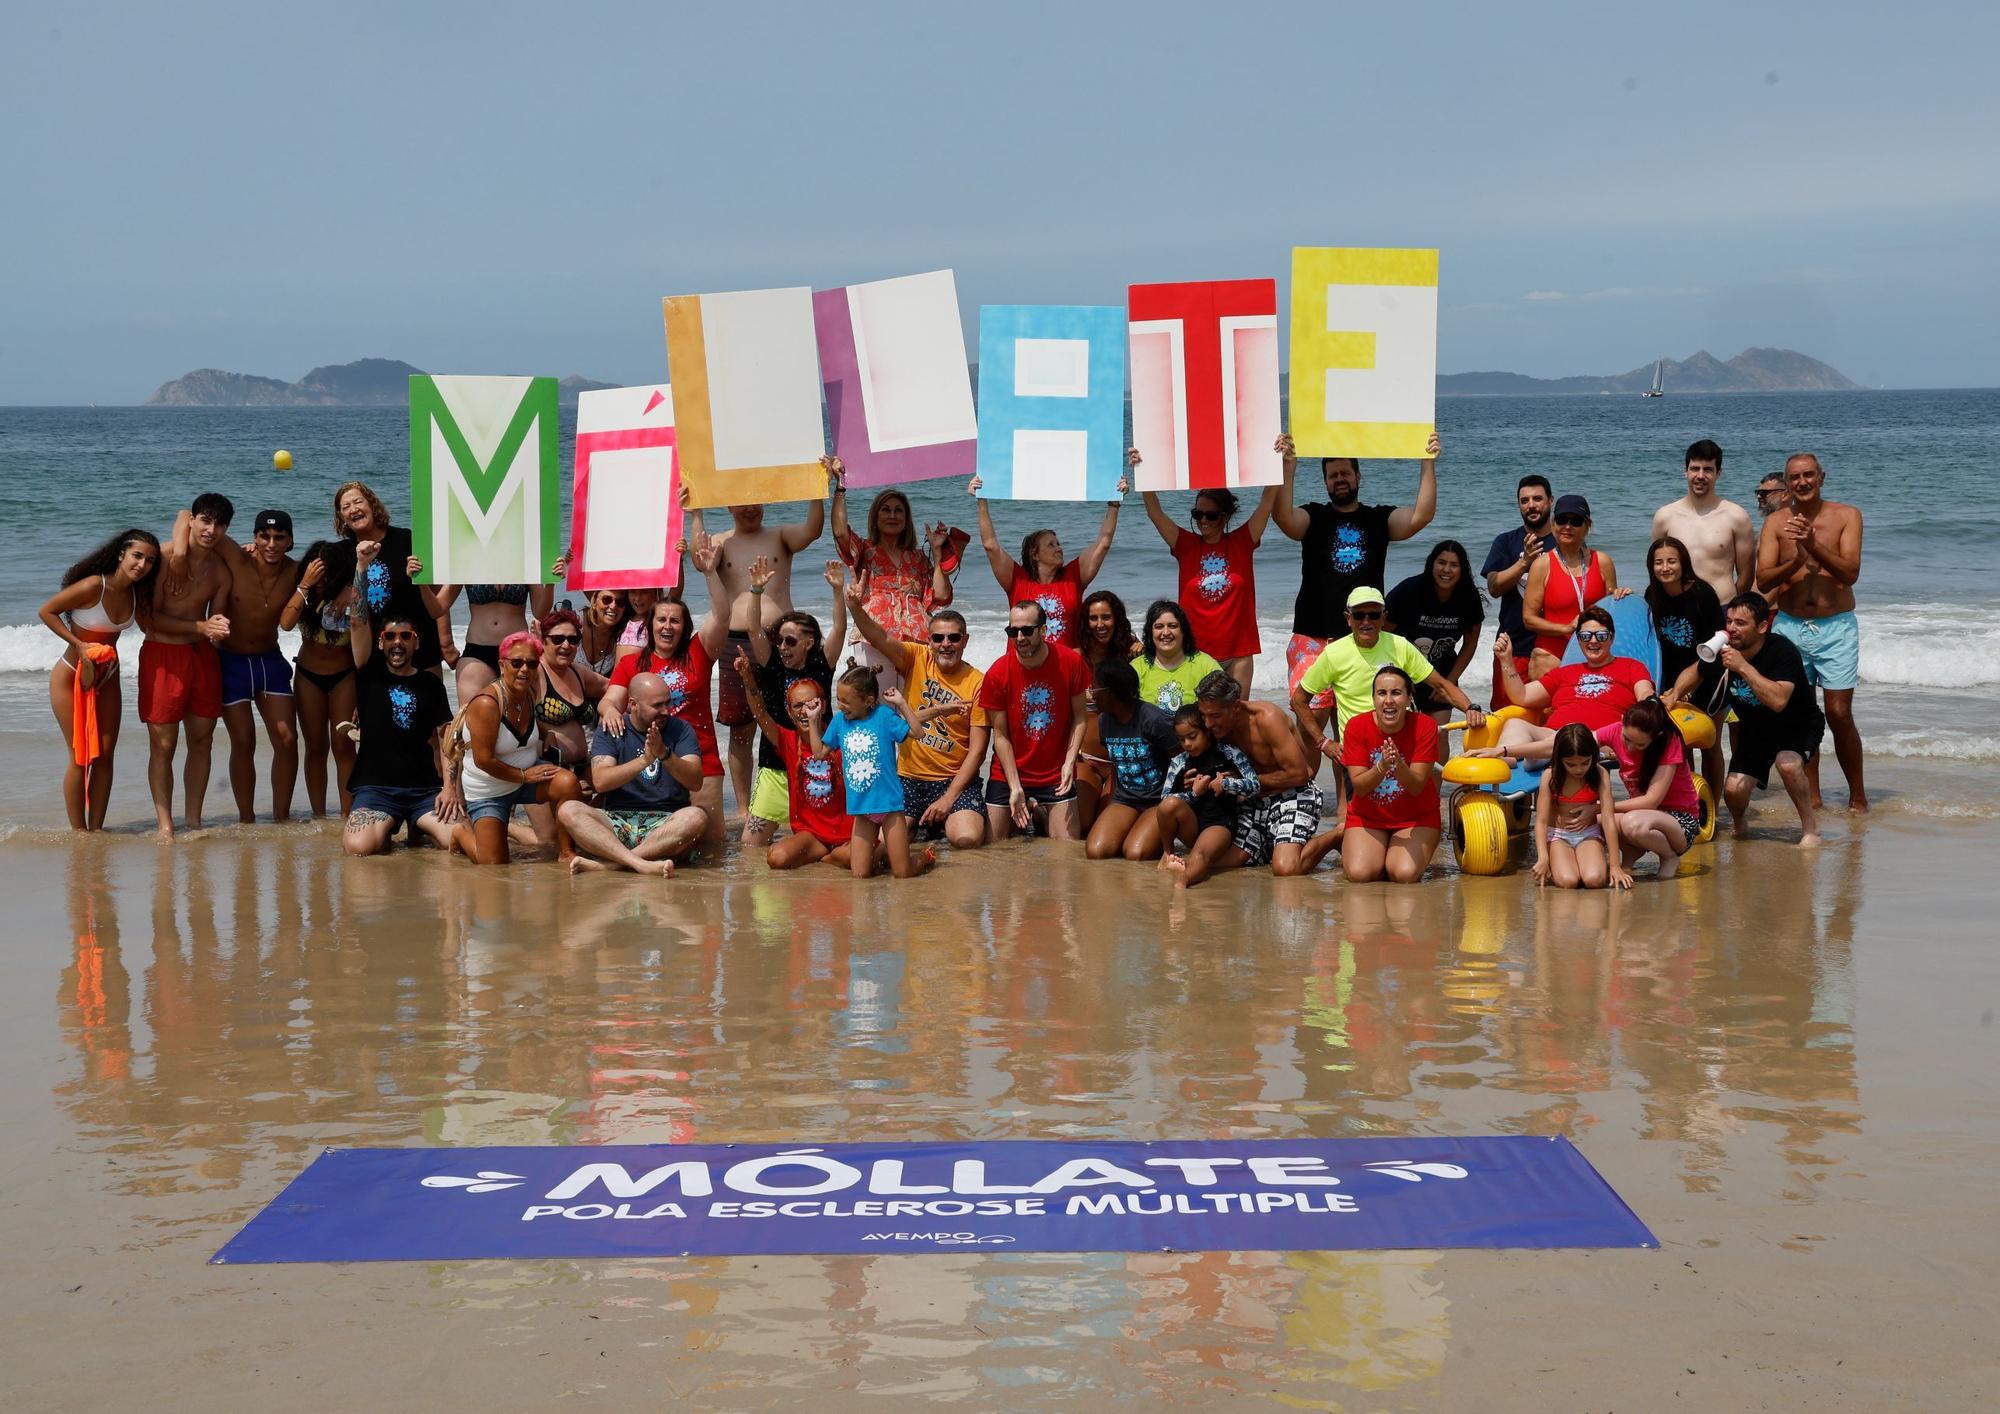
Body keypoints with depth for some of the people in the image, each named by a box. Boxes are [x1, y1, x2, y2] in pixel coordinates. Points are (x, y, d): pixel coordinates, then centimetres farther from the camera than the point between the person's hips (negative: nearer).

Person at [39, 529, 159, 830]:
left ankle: (96, 829, 10)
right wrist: (79, 645, -23)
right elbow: (47, 611, -16)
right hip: (71, 677, -6)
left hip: (107, 678, 6)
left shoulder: (138, 593, -5)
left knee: (105, 755, 4)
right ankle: (78, 833, 3)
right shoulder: (93, 587, -24)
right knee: (79, 756, -4)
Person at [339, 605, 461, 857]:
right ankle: (383, 831, 7)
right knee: (358, 846, -31)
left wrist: (450, 786, -8)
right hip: (375, 787, -1)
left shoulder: (430, 684, 11)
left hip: (425, 789, 1)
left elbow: (446, 738, 5)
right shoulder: (370, 673, 7)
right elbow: (358, 624, -5)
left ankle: (421, 829, 10)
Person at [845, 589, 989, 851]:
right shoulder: (917, 659, 1)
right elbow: (879, 637, -17)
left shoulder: (977, 682, -6)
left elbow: (977, 750, -8)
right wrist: (855, 608, -37)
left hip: (955, 779, -2)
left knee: (967, 839, -27)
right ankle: (921, 823, 17)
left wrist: (949, 798, -16)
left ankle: (940, 822, 10)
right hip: (909, 777, 2)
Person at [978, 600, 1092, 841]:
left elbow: (1079, 717, -3)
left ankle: (1040, 815, 30)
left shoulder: (1070, 662, -12)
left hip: (1056, 775, 0)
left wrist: (1070, 762, -16)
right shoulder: (998, 674, -13)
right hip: (1009, 775, 0)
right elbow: (1000, 735, -9)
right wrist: (1015, 787, -14)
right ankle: (1021, 817, 31)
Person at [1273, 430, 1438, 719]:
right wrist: (1288, 467, -28)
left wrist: (1428, 464, -15)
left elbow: (1421, 516, -7)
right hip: (1314, 638, -2)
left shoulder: (1379, 519, 9)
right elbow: (1283, 516, -16)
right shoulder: (1314, 518, 6)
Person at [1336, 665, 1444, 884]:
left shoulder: (1424, 727, -15)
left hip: (1416, 819, 0)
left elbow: (1417, 787, -19)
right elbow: (1359, 787, -18)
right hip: (1366, 818, 0)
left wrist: (1399, 766, -40)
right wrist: (1381, 767, -38)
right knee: (1359, 874, -24)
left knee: (1405, 874, -26)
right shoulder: (1357, 726, -14)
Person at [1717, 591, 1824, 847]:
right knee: (1734, 790, -15)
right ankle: (1739, 823, 21)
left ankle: (1811, 827, -12)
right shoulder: (1723, 651, -13)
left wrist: (1743, 667, -45)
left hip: (1799, 724, -4)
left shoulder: (1782, 650, -30)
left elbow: (1778, 701, -43)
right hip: (1755, 728, 4)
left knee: (1787, 764, -36)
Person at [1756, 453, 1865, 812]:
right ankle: (1812, 799, 12)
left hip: (1836, 628, -2)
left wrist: (1813, 546, -26)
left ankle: (1858, 797, 8)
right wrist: (1797, 561, -21)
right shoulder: (1776, 523, 3)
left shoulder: (1846, 516, -2)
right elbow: (1762, 581, -5)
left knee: (1839, 715, -5)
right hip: (1790, 628, 2)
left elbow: (1850, 573, -13)